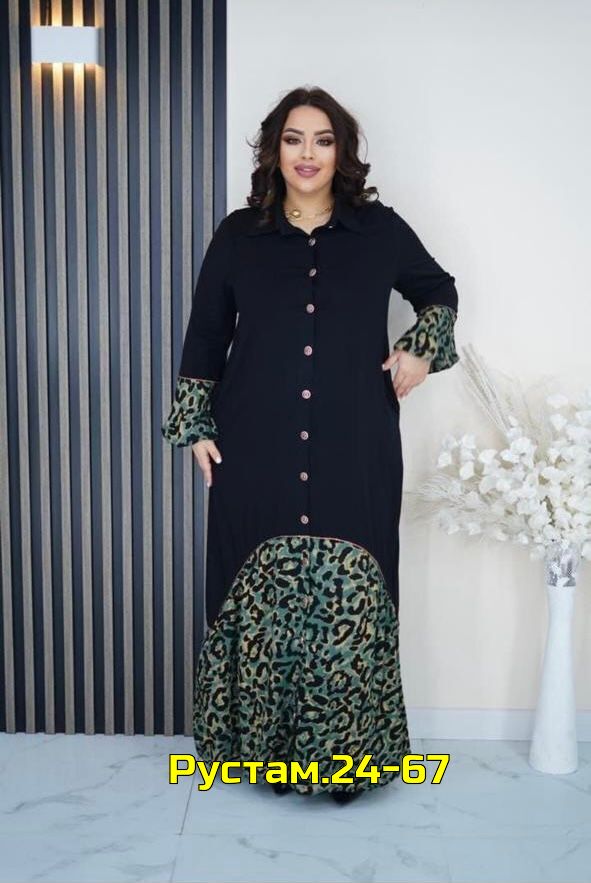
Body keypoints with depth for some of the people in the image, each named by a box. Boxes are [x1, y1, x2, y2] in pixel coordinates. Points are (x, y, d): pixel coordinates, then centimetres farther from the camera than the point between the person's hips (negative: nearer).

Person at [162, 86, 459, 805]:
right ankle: (266, 742, 21)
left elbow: (440, 293, 22)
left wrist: (422, 349, 4)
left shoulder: (380, 230, 6)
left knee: (351, 599, -1)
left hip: (354, 456, 0)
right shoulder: (239, 234, 6)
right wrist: (196, 425, 6)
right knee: (259, 598, 3)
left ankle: (345, 753, 16)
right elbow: (205, 335, 11)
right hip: (257, 455, 1)